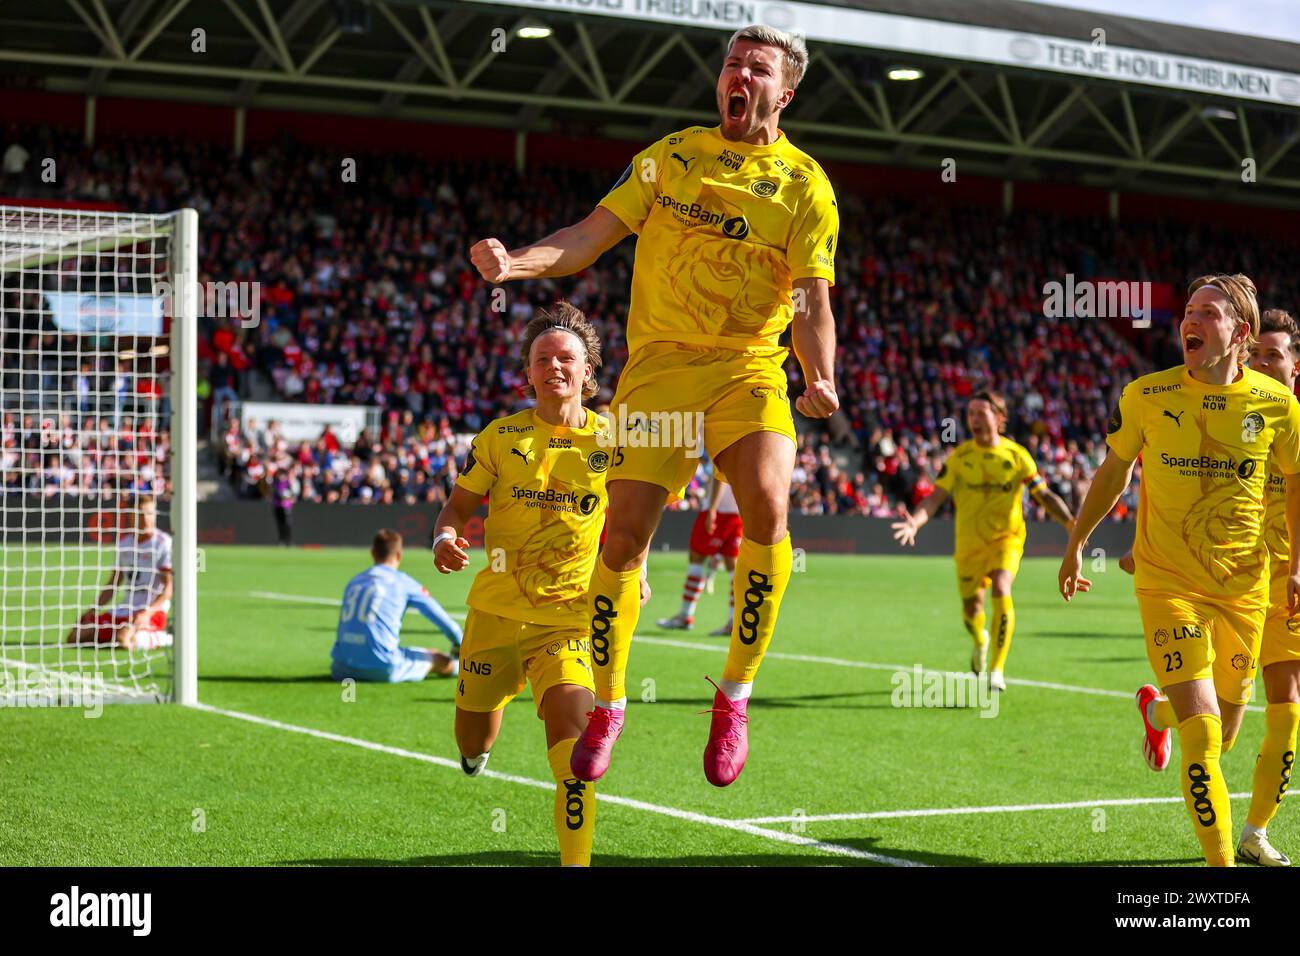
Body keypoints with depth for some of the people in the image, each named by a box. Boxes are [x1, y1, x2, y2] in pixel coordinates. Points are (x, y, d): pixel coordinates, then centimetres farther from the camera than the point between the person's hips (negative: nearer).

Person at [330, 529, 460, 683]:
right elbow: (440, 617, 14)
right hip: (384, 668, -5)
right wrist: (461, 645, 31)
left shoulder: (353, 583, 20)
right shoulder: (403, 582, 7)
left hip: (341, 670, 5)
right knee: (443, 662, 9)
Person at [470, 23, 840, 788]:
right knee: (625, 532, -6)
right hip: (659, 364, 2)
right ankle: (607, 707, 16)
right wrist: (516, 262, -14)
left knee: (767, 504, -26)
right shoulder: (672, 154, 9)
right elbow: (590, 237, 5)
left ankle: (735, 696, -9)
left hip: (749, 370, -1)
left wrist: (821, 380, -21)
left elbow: (812, 301, -3)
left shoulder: (806, 185, 3)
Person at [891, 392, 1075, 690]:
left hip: (1006, 538, -2)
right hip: (969, 541, 2)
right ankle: (980, 641, 47)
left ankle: (998, 668, -19)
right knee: (971, 609, 8)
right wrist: (915, 522, -26)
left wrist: (1070, 522, -16)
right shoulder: (959, 456, -2)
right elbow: (937, 497, -7)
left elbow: (1044, 495, -1)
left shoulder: (1016, 455, -3)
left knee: (1001, 591, -26)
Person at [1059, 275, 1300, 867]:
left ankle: (1157, 708, 50)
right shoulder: (1146, 395, -7)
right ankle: (1221, 863, 0)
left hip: (1246, 583, 2)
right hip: (1167, 579, -2)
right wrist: (1076, 544, 14)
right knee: (1202, 736, -13)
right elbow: (1114, 470, 9)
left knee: (1222, 733, 15)